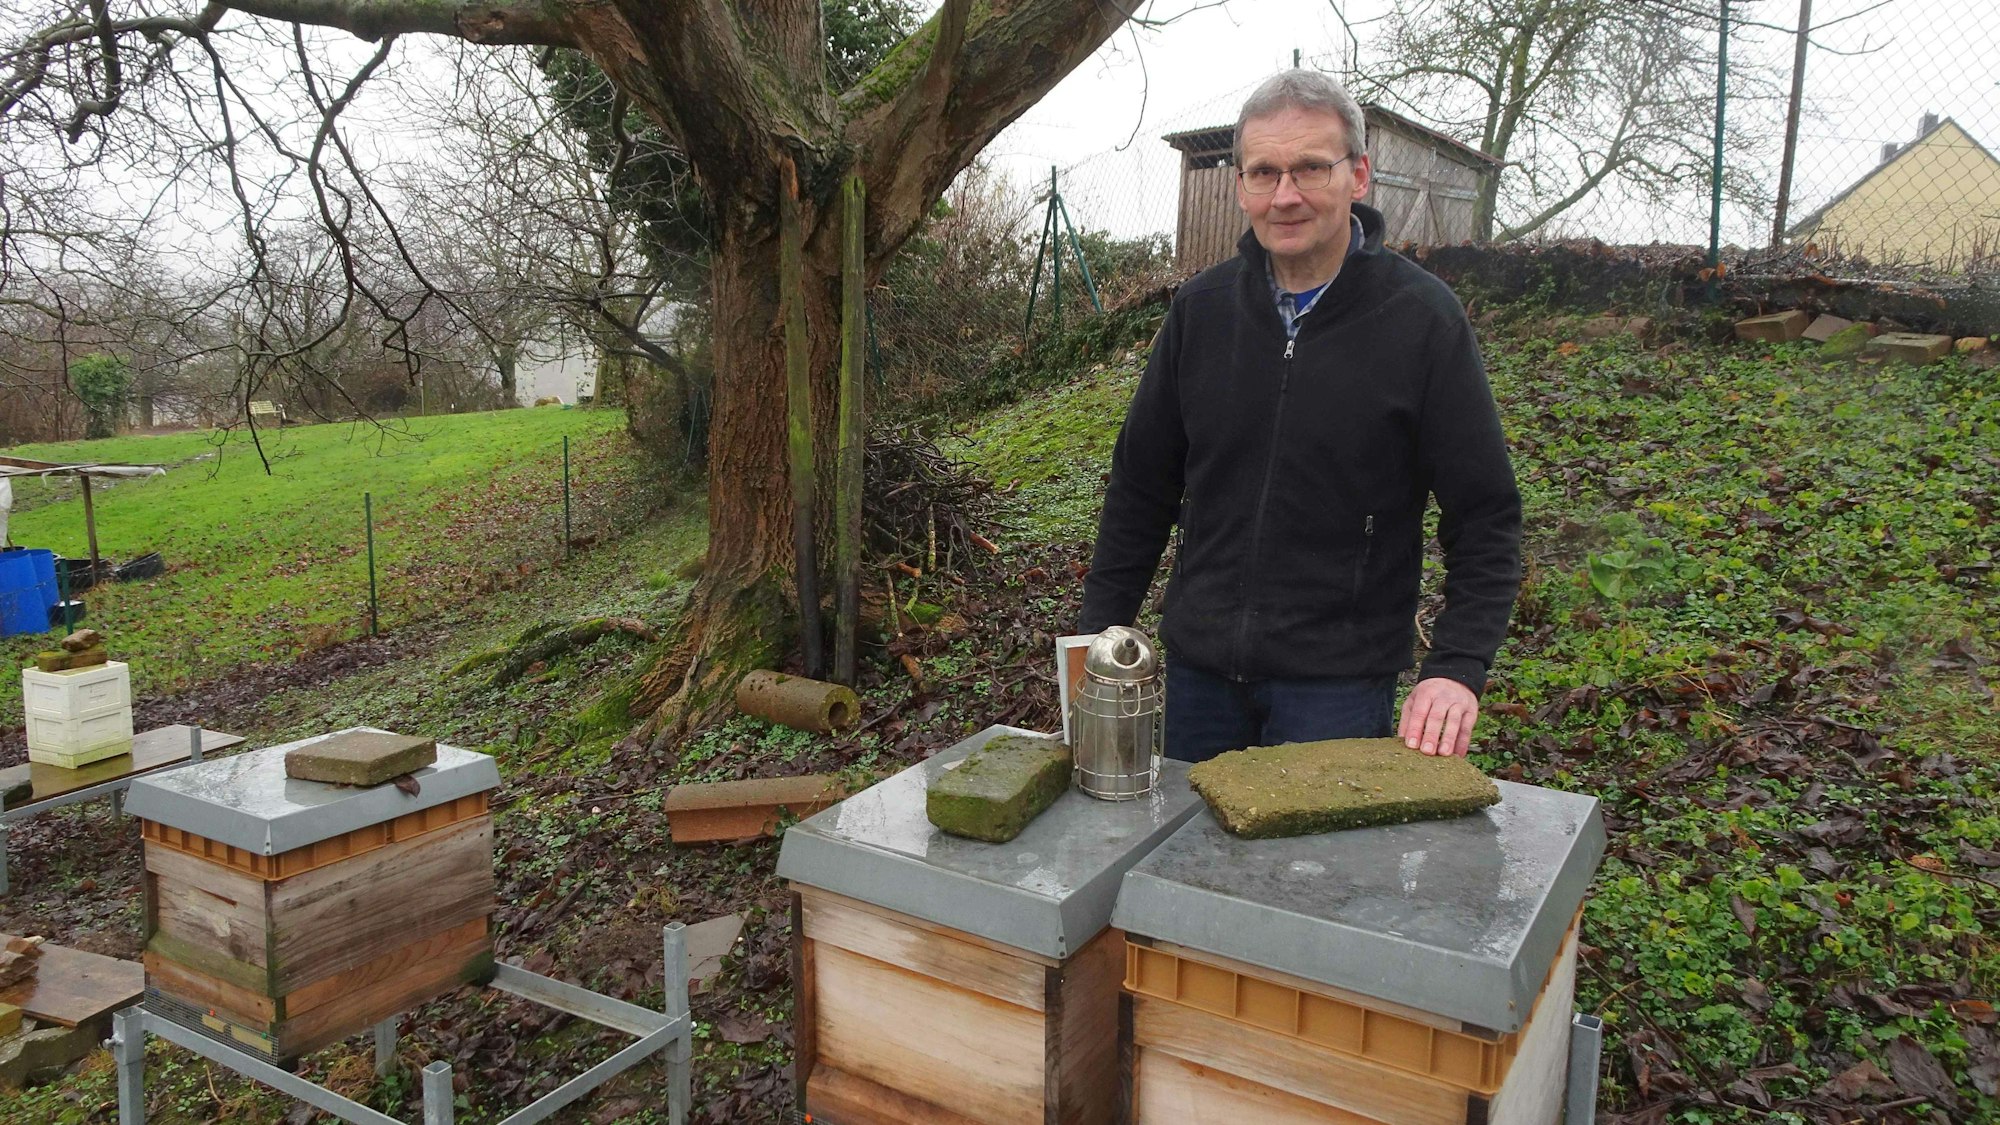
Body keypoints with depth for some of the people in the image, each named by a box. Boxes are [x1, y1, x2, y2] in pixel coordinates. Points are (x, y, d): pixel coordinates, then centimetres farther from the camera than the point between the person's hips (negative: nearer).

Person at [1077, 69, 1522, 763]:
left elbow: (1485, 518, -5)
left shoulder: (1422, 319, -8)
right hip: (1198, 666, 4)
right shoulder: (1201, 308, 2)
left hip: (1339, 682, -3)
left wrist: (1457, 667, -16)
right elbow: (1141, 485, 8)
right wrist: (1098, 634, 6)